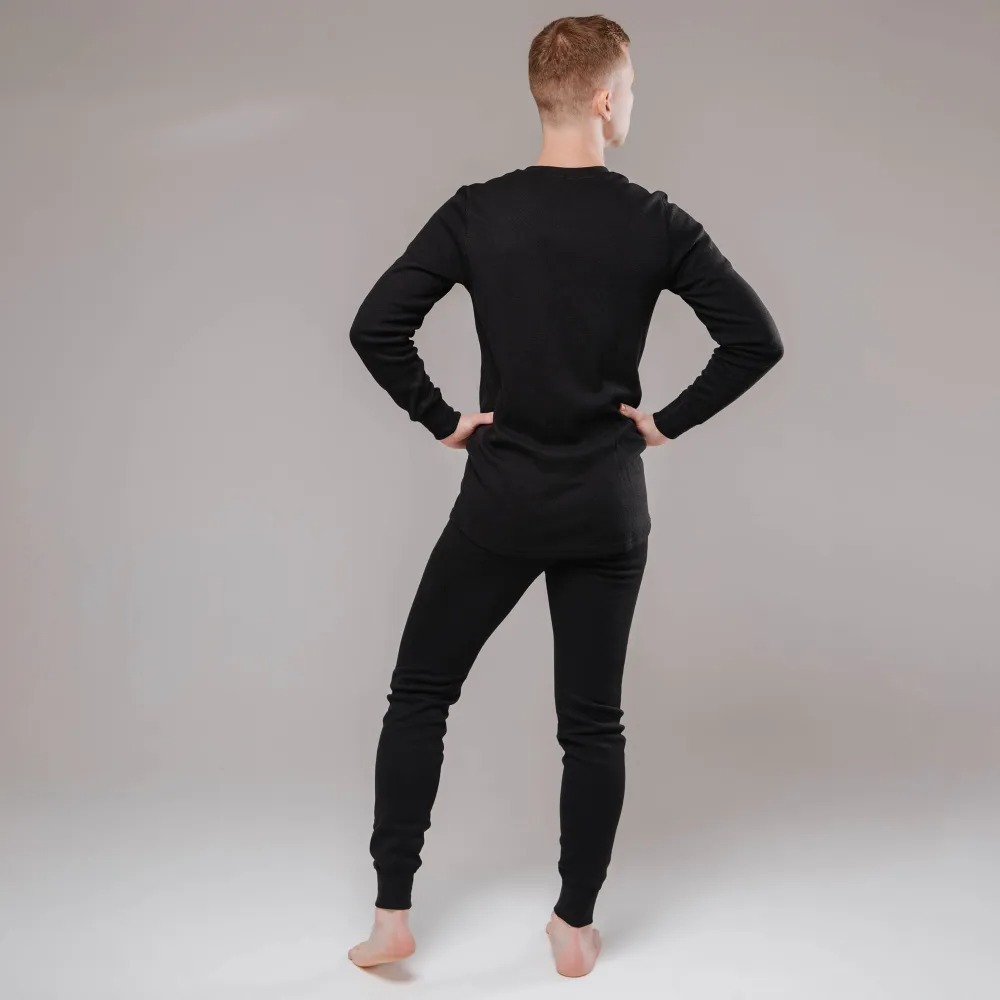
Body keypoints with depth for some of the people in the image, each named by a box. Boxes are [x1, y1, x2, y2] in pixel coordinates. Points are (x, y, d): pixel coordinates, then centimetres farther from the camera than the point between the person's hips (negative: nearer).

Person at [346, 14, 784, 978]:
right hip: (607, 515, 1)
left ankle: (391, 915, 16)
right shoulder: (654, 222, -5)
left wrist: (443, 419, 0)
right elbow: (755, 339, -7)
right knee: (592, 721, 11)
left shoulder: (477, 213, -6)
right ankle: (575, 926, 22)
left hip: (498, 505, 0)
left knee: (419, 693, 14)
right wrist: (669, 421, 2)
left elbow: (375, 327, -12)